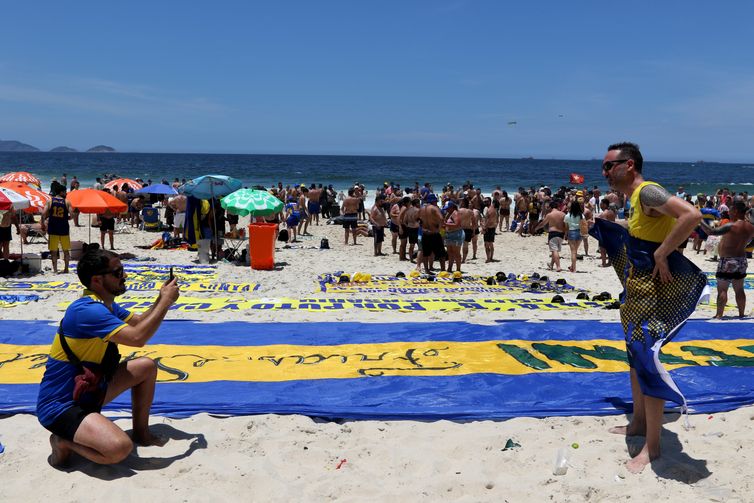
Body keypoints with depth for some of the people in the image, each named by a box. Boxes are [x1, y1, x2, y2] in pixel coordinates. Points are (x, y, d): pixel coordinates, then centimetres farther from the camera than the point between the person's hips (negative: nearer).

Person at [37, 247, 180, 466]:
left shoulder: (105, 305, 5)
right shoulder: (87, 310, -27)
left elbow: (139, 322, 18)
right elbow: (137, 337, -34)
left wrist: (162, 300, -1)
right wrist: (166, 301, -22)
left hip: (88, 389, 10)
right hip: (59, 406, -10)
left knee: (147, 367, 10)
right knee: (120, 448, -30)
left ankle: (140, 432, 21)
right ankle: (64, 441, -1)